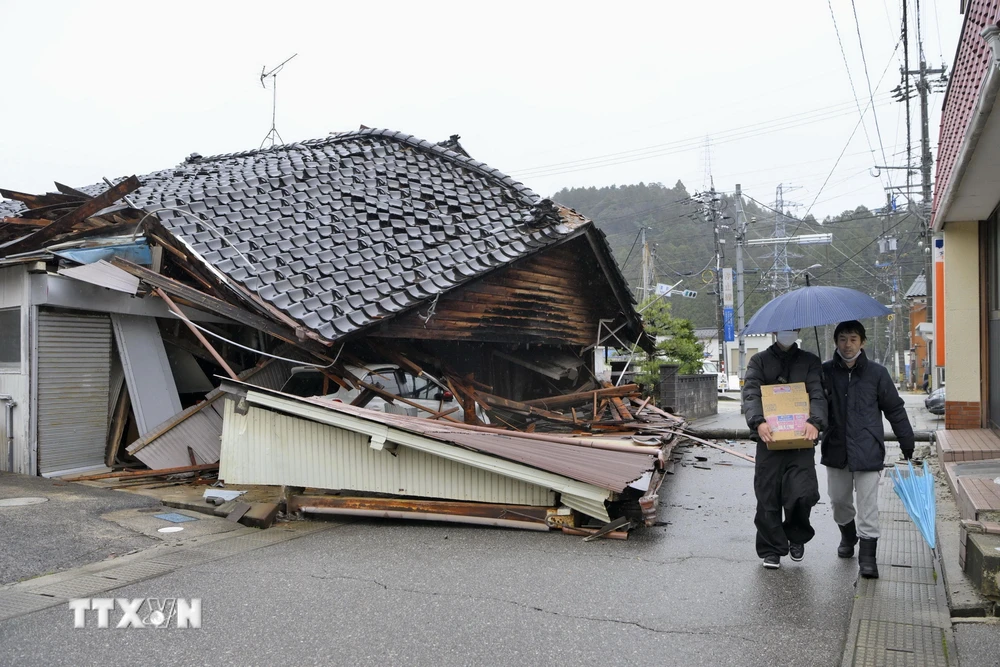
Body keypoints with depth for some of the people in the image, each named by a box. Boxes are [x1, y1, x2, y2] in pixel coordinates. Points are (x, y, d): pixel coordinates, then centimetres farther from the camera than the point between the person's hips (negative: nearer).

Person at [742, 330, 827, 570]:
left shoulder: (810, 361, 14)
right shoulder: (759, 361, 11)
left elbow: (818, 394, 0)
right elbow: (750, 394, -3)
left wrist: (815, 421, -19)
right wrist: (758, 422, -21)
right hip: (769, 439, 0)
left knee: (804, 493, -12)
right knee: (768, 496, 1)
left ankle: (796, 536, 17)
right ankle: (771, 550, 16)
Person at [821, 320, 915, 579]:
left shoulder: (876, 373, -2)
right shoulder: (825, 372, 0)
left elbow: (895, 409, 4)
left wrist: (907, 443, 7)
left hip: (867, 450, -2)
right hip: (836, 448, 3)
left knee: (867, 504, -2)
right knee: (839, 499, 16)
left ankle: (867, 556, 6)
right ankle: (848, 535, 42)